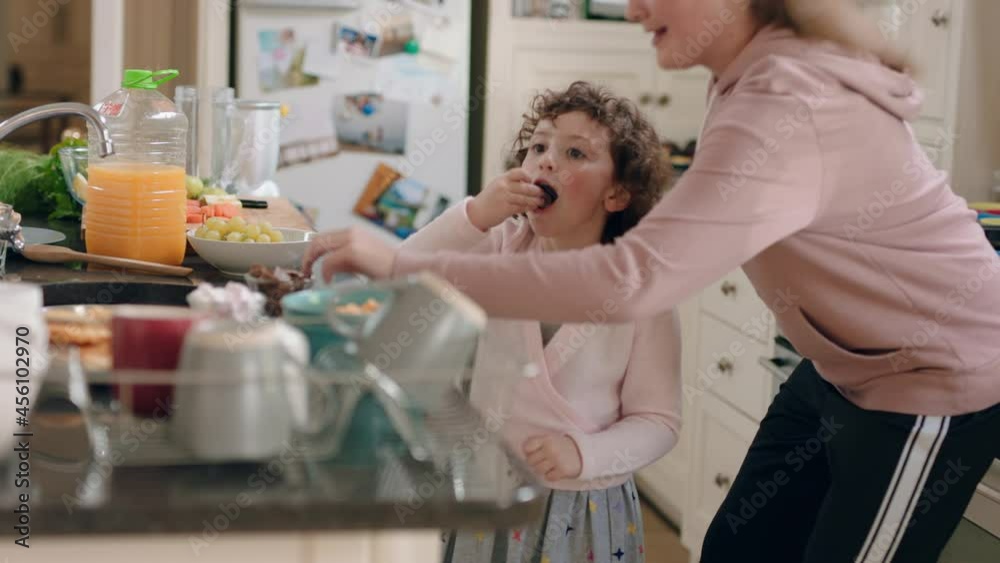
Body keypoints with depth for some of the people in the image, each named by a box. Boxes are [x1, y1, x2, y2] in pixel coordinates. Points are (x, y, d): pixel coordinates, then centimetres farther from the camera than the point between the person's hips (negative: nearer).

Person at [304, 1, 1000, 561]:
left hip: (941, 384, -9)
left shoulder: (787, 113, -33)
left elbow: (634, 280, -42)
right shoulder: (768, 73, -3)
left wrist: (403, 267, -40)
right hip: (848, 365, 9)